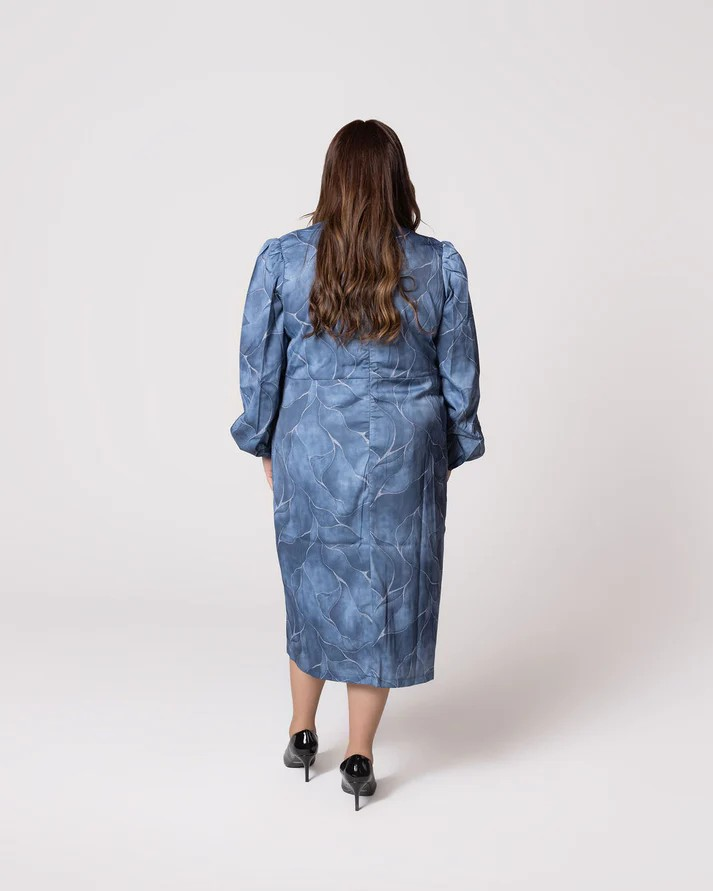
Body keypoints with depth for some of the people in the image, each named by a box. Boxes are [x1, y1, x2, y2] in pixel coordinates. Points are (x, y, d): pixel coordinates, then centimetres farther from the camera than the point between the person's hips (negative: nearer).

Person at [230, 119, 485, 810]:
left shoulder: (282, 259, -7)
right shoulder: (440, 266, -7)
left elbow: (259, 367, -1)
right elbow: (459, 377, 0)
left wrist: (266, 447, 13)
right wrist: (449, 454, 13)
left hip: (310, 452, 1)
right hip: (403, 458, -1)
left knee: (312, 582, 20)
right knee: (382, 593, 12)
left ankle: (301, 735, 35)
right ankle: (359, 758, 24)